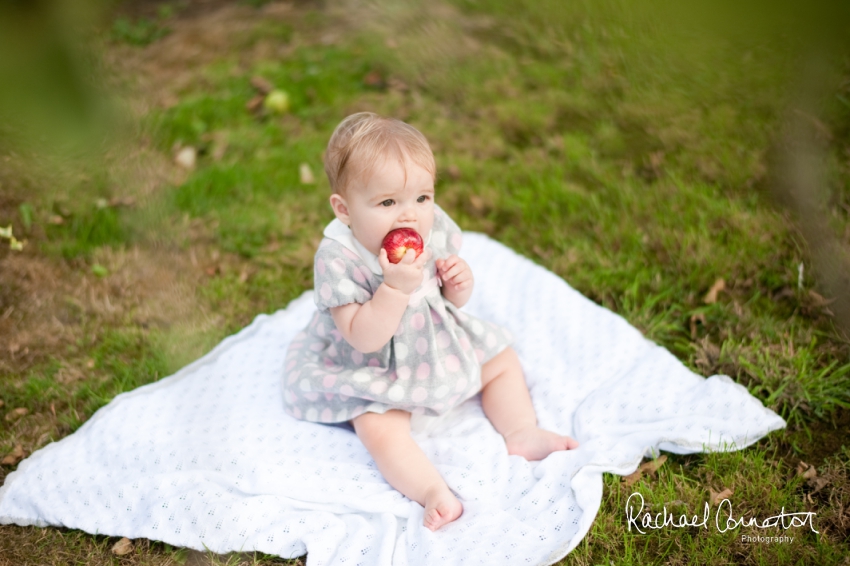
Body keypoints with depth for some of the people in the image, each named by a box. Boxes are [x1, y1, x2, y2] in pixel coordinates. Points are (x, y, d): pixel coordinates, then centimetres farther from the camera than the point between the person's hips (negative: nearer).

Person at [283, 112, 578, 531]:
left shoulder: (433, 227, -13)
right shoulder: (338, 260, -30)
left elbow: (452, 299, 3)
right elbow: (363, 338, -34)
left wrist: (460, 283, -22)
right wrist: (397, 286, -44)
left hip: (439, 341, 6)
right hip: (377, 369, -6)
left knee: (502, 360, 9)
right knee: (378, 427, -29)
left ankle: (521, 434, 14)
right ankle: (433, 491, -28)